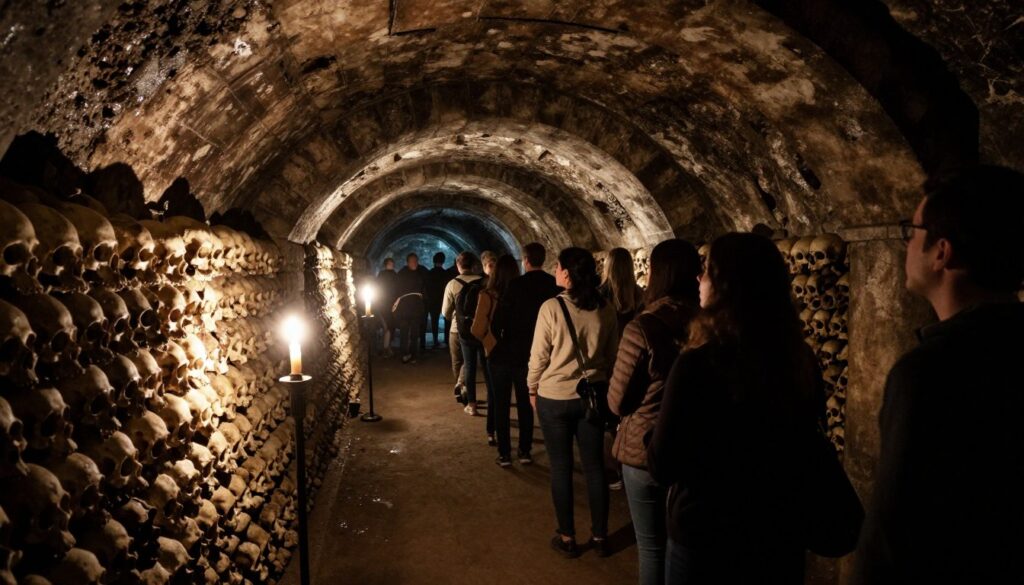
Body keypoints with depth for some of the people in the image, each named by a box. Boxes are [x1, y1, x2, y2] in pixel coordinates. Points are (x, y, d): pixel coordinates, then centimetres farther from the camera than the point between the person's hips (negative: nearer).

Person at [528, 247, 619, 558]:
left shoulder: (551, 307, -14)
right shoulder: (605, 309, -2)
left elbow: (539, 355, -8)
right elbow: (613, 354, 7)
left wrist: (532, 390, 6)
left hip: (555, 397, -3)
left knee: (561, 468, 9)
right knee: (595, 466, 12)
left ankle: (567, 538, 20)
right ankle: (600, 536, 23)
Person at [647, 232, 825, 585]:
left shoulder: (699, 364, -24)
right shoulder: (802, 360, -7)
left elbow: (662, 468, -18)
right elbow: (807, 447, 9)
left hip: (705, 536, -4)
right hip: (780, 532, 5)